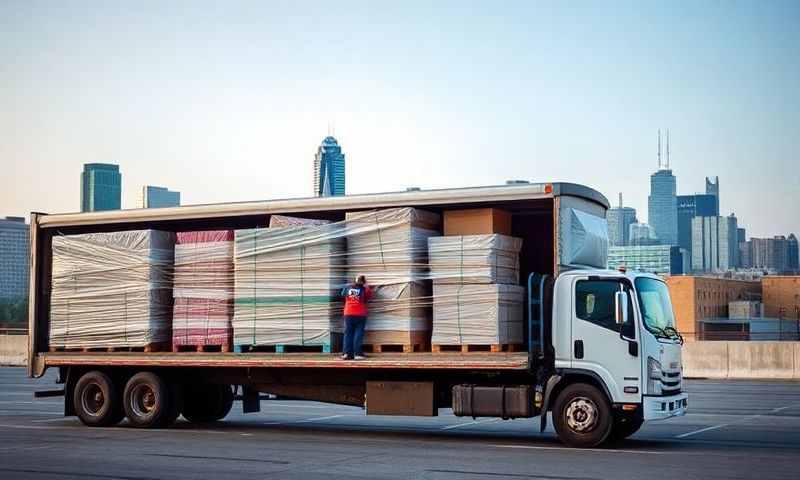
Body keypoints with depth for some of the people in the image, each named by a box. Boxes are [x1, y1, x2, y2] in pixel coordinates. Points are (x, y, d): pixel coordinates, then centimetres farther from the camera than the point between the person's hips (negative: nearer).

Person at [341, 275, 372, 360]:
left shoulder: (347, 288, 3)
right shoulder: (364, 290, -4)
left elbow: (343, 294, 21)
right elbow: (369, 295, 11)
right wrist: (366, 286, 17)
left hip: (348, 314, 2)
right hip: (360, 315, -2)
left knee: (348, 334, 6)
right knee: (358, 334, 0)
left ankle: (347, 353, 0)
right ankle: (357, 354, -7)